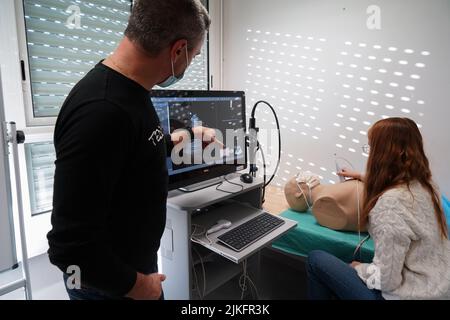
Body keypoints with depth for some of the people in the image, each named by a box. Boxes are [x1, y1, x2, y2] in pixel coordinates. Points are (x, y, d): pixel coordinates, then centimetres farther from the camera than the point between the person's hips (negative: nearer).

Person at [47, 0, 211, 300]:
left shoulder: (129, 89, -4)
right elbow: (70, 242, -30)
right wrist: (135, 285, -17)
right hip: (110, 283, -8)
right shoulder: (101, 111, -34)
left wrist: (176, 140, 26)